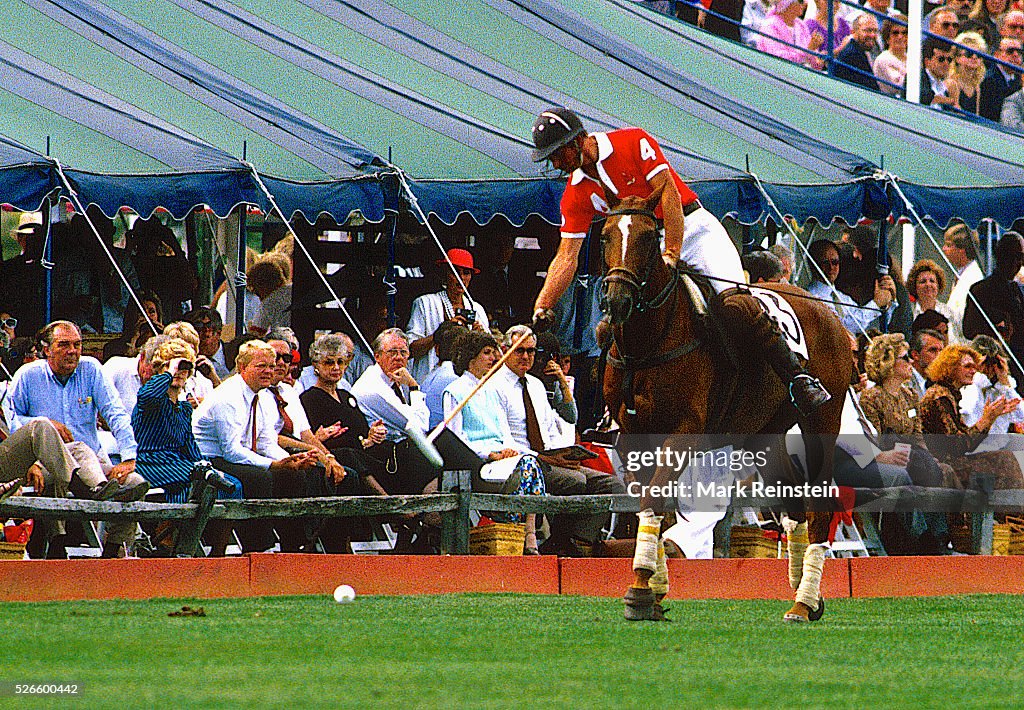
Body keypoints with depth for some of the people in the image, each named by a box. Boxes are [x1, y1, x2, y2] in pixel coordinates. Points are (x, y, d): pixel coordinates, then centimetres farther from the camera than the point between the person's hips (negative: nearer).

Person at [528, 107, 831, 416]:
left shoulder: (633, 143, -11)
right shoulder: (576, 191, 3)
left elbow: (668, 193, -17)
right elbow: (567, 257, -1)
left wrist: (671, 254, -26)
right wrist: (542, 307, -13)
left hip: (693, 228, -6)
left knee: (736, 305, -26)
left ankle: (797, 377, -28)